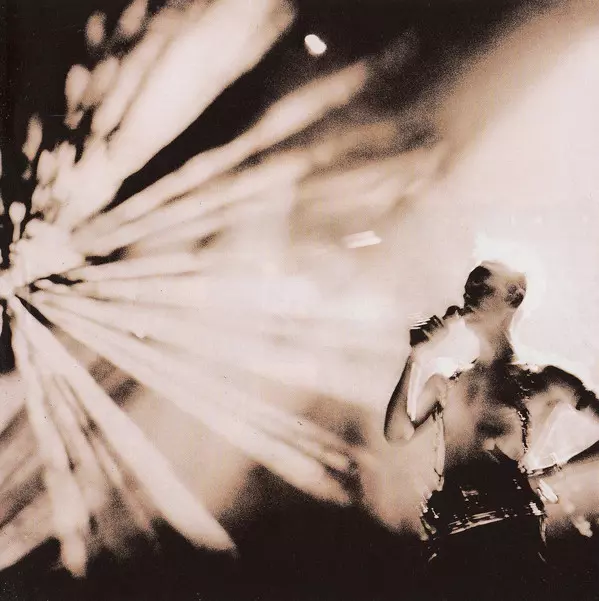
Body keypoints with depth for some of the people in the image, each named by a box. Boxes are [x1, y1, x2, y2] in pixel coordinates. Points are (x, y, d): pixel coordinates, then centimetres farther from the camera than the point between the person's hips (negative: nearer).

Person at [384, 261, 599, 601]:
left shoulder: (542, 381, 2)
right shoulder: (446, 379, 12)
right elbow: (398, 433, 4)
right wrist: (414, 361, 0)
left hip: (511, 530, -3)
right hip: (451, 533, 4)